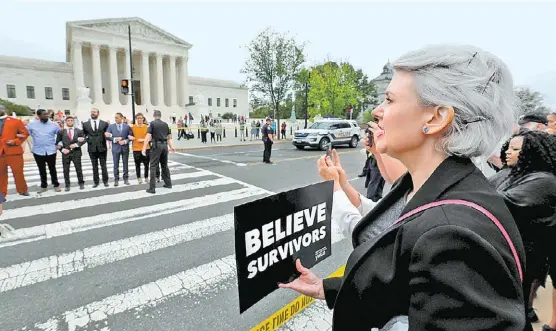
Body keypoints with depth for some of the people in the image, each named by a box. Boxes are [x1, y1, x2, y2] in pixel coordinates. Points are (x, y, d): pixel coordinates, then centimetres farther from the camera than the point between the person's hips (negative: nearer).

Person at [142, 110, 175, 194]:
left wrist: (144, 148, -13)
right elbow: (169, 137, 13)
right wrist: (172, 146, 17)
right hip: (165, 145, 5)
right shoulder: (165, 124, 12)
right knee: (164, 165, 18)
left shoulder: (152, 123, -3)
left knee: (153, 166, -2)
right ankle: (168, 183, 26)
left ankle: (152, 188, -4)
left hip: (156, 145, -5)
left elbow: (148, 137, -11)